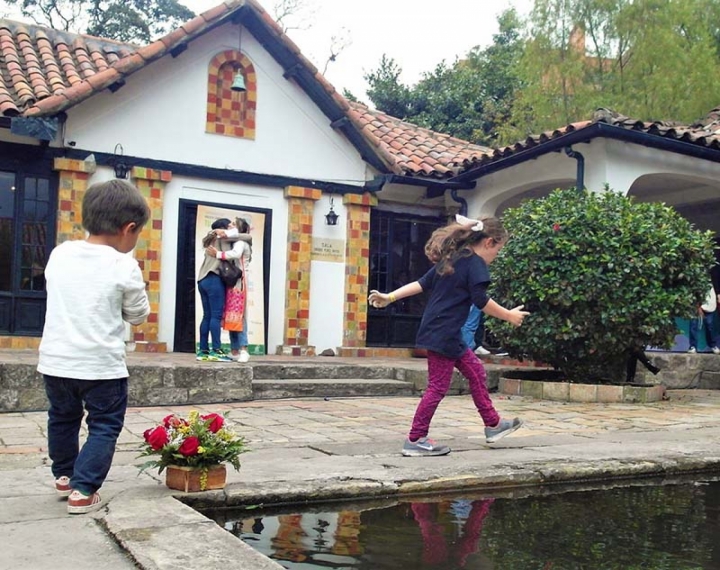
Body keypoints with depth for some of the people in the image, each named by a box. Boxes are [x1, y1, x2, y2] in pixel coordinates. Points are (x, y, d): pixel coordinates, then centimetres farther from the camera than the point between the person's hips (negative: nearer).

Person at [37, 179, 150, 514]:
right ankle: (83, 490, 5)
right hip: (102, 365, -5)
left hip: (56, 360, 5)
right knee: (104, 426, 9)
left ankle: (64, 476, 40)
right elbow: (139, 315, -2)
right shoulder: (124, 267, -13)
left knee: (62, 420, 24)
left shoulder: (59, 254, 1)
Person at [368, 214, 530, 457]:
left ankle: (493, 425, 27)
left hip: (448, 334, 10)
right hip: (443, 334, -10)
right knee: (438, 387, -3)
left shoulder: (452, 259, 15)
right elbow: (481, 301, -15)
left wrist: (390, 297, 11)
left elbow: (422, 283, 12)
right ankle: (415, 440, 4)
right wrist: (509, 315, -3)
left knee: (476, 373, 17)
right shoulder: (475, 263, -11)